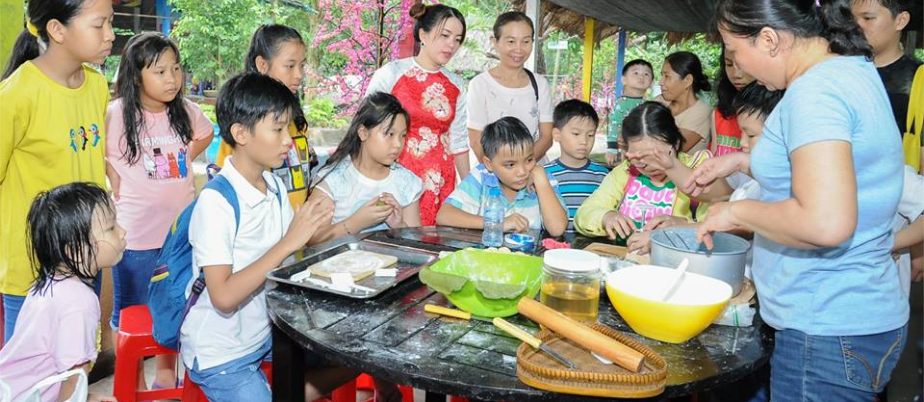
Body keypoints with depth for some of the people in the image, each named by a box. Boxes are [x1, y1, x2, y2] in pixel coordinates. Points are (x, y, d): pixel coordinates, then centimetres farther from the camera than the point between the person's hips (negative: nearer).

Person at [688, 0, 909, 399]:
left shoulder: (816, 91, -22)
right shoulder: (852, 68, 10)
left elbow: (826, 223, -34)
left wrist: (736, 211, -18)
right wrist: (744, 162, 18)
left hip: (828, 333, -10)